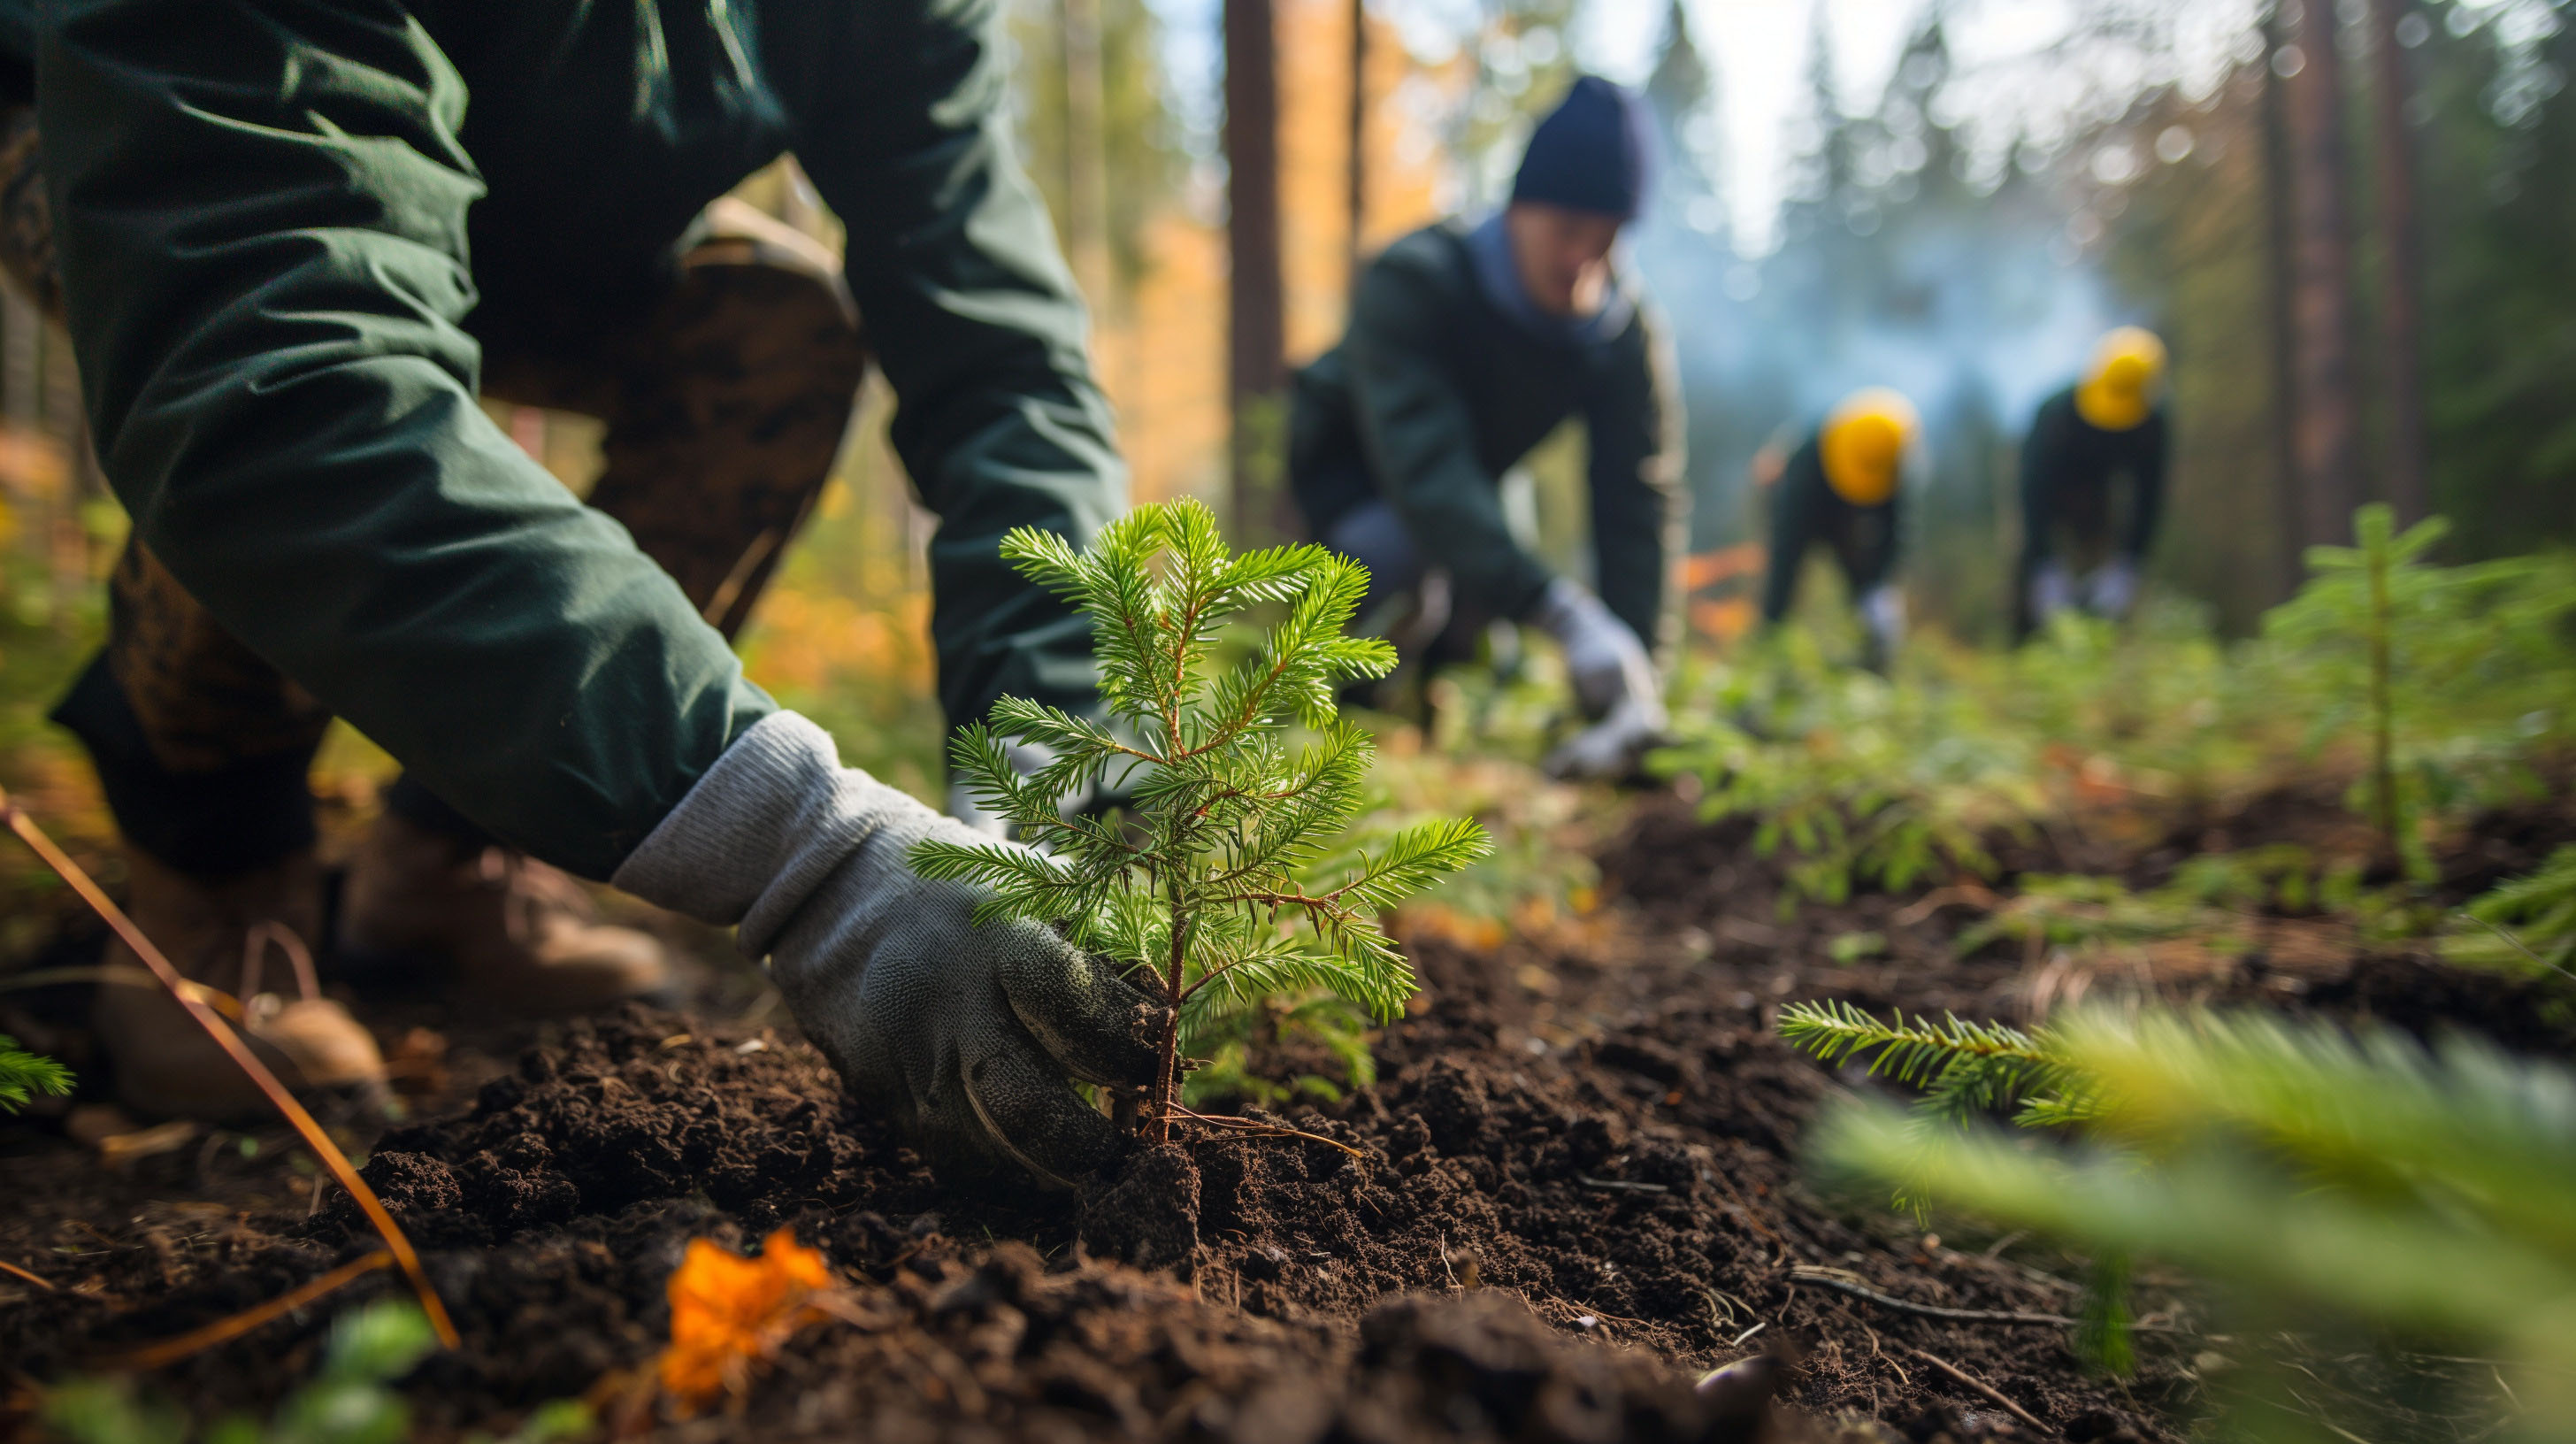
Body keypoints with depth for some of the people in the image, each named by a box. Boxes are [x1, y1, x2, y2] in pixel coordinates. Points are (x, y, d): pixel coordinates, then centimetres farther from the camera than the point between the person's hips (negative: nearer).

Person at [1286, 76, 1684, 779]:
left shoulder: (1628, 333, -18)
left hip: (1463, 503, 6)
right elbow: (1425, 471, -45)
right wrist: (1562, 613, -57)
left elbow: (1637, 503, -22)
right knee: (1403, 567, -36)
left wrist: (1639, 688, -34)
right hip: (1338, 483, -6)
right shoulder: (1413, 282, -33)